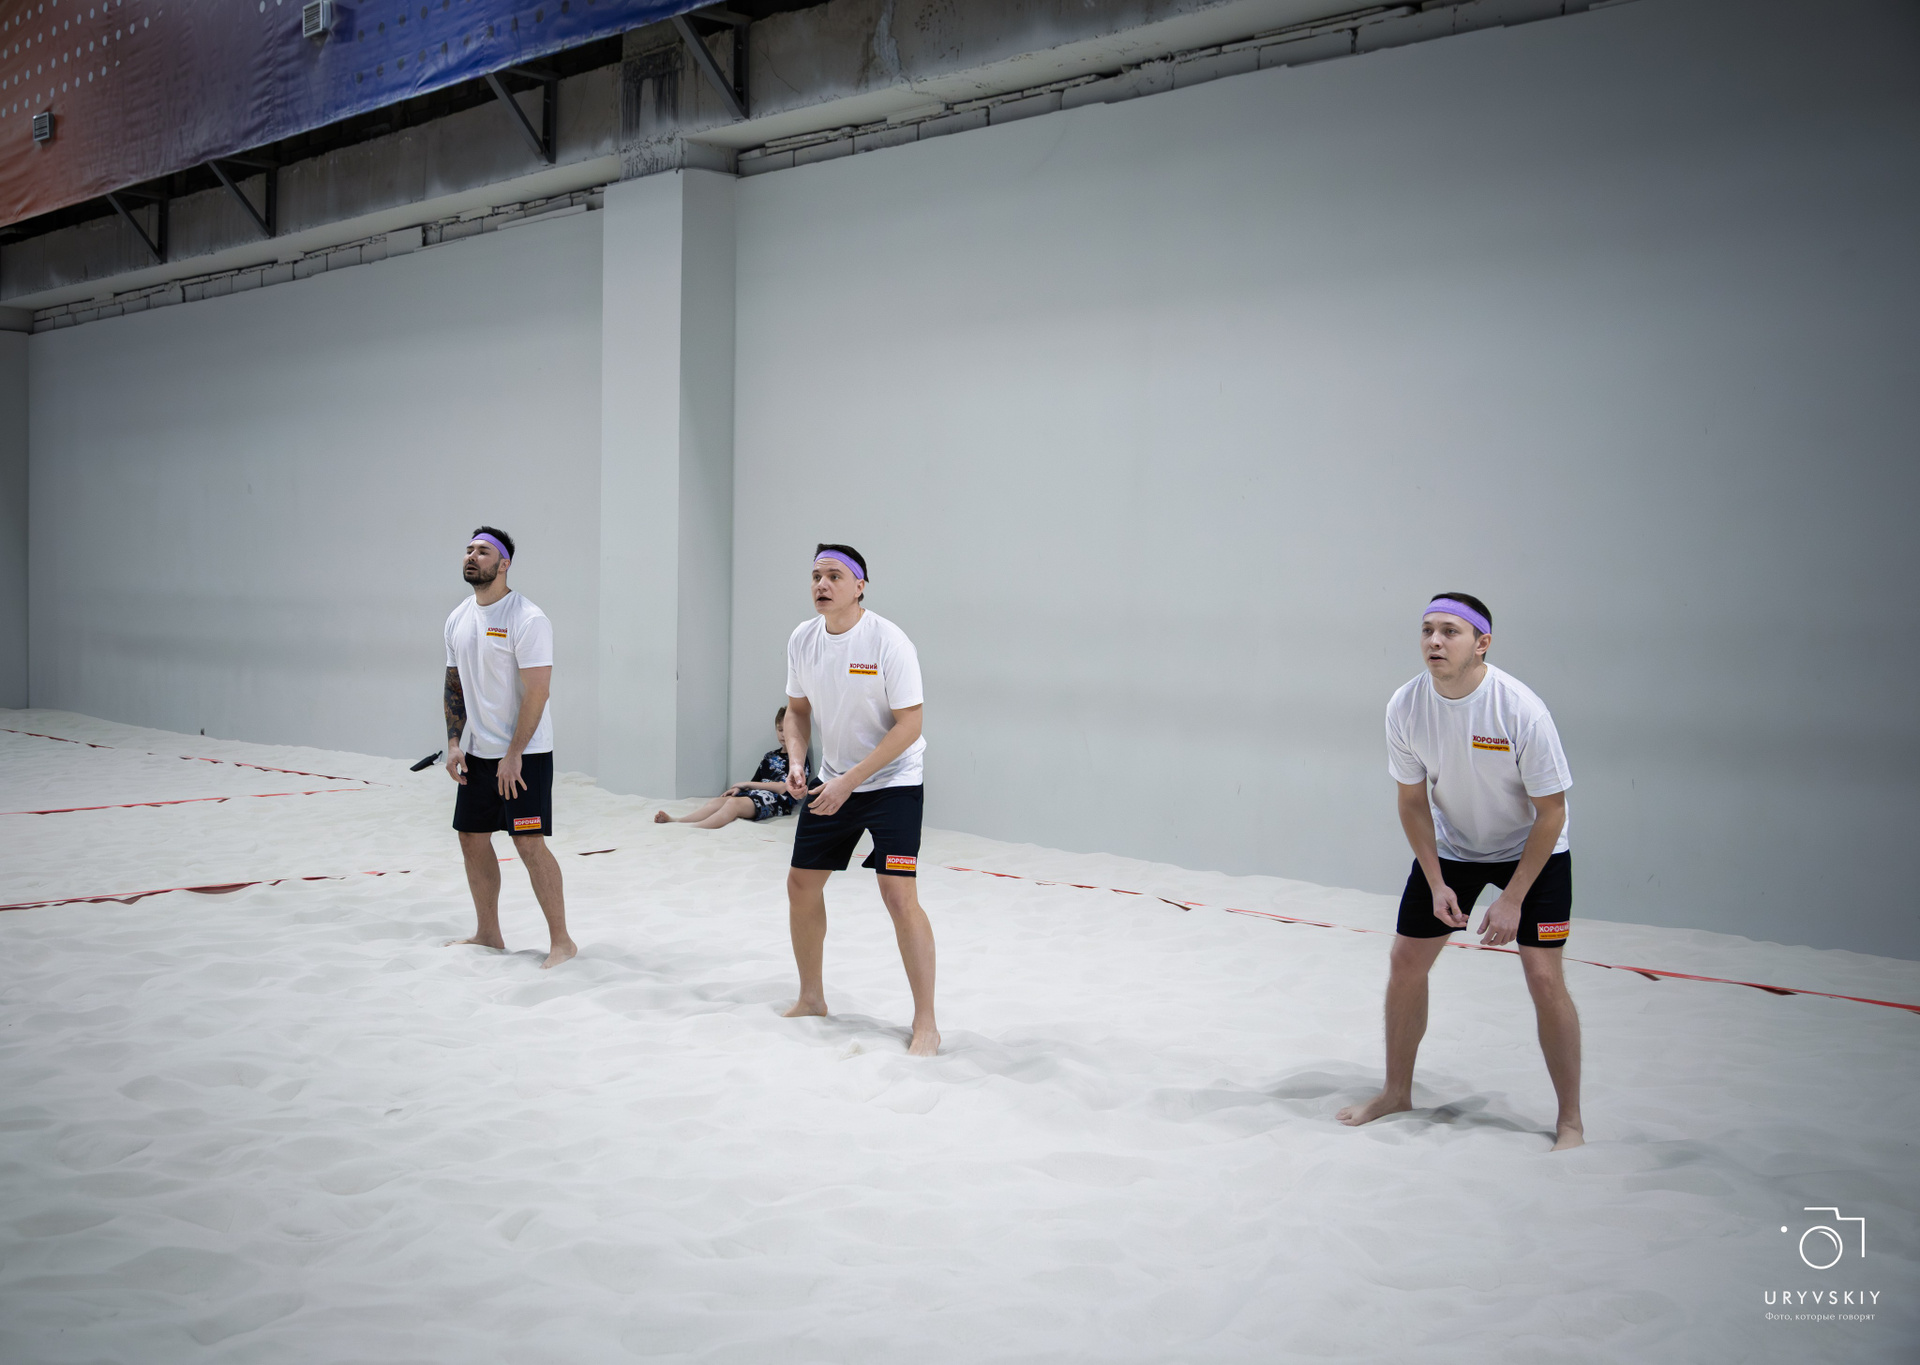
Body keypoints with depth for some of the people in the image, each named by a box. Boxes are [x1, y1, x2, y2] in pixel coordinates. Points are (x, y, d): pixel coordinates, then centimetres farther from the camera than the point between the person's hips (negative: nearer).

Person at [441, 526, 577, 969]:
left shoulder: (527, 619, -15)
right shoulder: (458, 619, 9)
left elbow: (537, 691, -18)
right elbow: (455, 684, 16)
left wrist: (513, 755, -19)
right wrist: (454, 743, 5)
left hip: (524, 754, -8)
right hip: (477, 752, 8)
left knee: (529, 843, -10)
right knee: (472, 838, 12)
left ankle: (561, 941, -1)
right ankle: (488, 935, 26)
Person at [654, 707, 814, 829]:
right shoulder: (770, 756, 27)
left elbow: (782, 787, -7)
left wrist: (746, 784, -2)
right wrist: (739, 788, 1)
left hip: (777, 800, -7)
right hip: (756, 794, 7)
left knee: (734, 802, -34)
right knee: (718, 801, -22)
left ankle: (693, 828, -55)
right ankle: (675, 821, -40)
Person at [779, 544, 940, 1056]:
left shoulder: (888, 641, -20)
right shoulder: (803, 640, -2)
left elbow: (909, 725, -21)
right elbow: (798, 708, 11)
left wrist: (849, 781, -23)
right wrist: (796, 762, -7)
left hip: (893, 782, -6)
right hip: (832, 783, 7)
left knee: (898, 895, -16)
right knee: (801, 883, 10)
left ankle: (925, 1023, -4)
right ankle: (812, 998, 30)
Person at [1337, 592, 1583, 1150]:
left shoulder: (1522, 711, -29)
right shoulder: (1405, 707, -18)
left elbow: (1550, 812, -20)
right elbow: (1413, 801, -4)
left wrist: (1511, 900, -20)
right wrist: (1436, 884, -9)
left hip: (1532, 852, -4)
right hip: (1448, 847, 4)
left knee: (1544, 978, -11)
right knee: (1405, 961, 3)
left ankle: (1570, 1122, 6)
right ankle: (1397, 1092, 23)